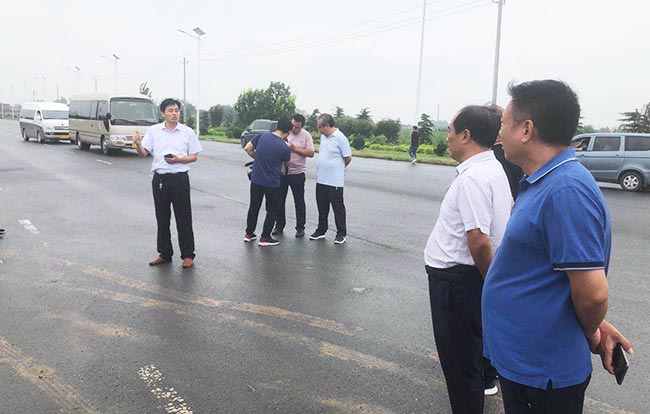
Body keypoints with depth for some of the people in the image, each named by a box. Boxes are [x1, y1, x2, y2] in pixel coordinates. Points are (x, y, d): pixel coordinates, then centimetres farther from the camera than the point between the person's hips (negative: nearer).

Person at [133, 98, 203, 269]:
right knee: (162, 219, 11)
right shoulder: (153, 130, 5)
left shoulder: (188, 132, 1)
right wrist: (138, 144, -20)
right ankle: (165, 254, 23)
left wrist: (178, 159, -15)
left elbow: (194, 157, 2)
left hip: (180, 179, -2)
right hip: (159, 179, 2)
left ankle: (188, 255, 11)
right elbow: (143, 153, 1)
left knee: (183, 219, 1)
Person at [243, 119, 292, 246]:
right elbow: (287, 163, 5)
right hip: (272, 183, -4)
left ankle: (249, 234, 29)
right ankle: (265, 238, 15)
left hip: (256, 179, 5)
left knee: (254, 207, 19)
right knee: (272, 210, 12)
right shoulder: (285, 148, -15)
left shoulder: (262, 136, -6)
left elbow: (247, 148, 0)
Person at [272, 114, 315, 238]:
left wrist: (295, 149, -17)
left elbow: (311, 153, -10)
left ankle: (300, 228, 16)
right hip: (281, 172, 3)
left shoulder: (306, 135, -4)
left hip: (297, 173, -2)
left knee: (299, 202, 5)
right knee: (280, 200, 11)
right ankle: (280, 225, 25)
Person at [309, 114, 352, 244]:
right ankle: (321, 230, 30)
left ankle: (341, 233, 15)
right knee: (322, 207, 16)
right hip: (321, 179, 7)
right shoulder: (323, 136, 9)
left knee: (338, 208, 4)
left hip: (335, 181, -7)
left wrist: (338, 168, 5)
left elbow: (348, 158, -10)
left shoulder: (340, 138, -15)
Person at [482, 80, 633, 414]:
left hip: (541, 372, -9)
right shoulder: (541, 183, 7)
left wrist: (591, 335, -6)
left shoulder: (566, 191, -26)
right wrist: (594, 328, 10)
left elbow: (592, 293, -26)